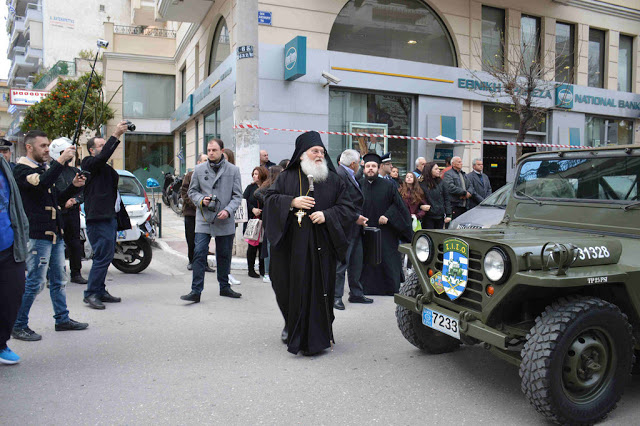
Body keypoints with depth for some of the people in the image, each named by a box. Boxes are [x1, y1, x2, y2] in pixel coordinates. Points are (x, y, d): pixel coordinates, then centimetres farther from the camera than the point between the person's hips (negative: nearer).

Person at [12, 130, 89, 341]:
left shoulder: (46, 168, 19)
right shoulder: (22, 169, -8)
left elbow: (58, 199, 23)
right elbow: (41, 183, -30)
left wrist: (74, 186, 7)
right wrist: (61, 160, -30)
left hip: (55, 233, 9)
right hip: (37, 235, -9)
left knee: (59, 279, 14)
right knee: (35, 281, -5)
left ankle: (62, 319, 24)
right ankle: (19, 325, 7)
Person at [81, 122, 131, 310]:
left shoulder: (105, 168, 23)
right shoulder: (89, 163, -3)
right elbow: (103, 156, -25)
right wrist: (116, 135, -25)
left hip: (110, 217, 9)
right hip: (98, 218, -9)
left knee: (106, 256, 12)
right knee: (103, 256, -10)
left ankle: (100, 291, 21)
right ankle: (91, 293, -2)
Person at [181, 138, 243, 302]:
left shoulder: (233, 170, 2)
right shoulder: (199, 169, 4)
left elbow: (237, 195, 3)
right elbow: (192, 191, 11)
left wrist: (228, 210, -13)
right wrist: (201, 200, -10)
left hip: (225, 221, 1)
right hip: (203, 219, 0)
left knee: (224, 255, 12)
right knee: (199, 254, -8)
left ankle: (224, 287, 27)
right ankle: (196, 291, -2)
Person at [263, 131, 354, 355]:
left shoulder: (334, 180, 9)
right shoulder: (287, 177, 8)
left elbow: (347, 208, 5)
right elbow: (270, 198, 4)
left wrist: (327, 215, -12)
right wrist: (292, 202, -12)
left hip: (321, 246, 0)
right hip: (292, 245, 0)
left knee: (318, 290, -1)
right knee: (291, 288, 7)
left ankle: (314, 339, 10)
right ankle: (292, 326, 33)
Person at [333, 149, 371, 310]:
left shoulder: (349, 175, 15)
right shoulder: (338, 174, -16)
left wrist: (359, 217, 14)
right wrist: (355, 217, -18)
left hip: (355, 226, 10)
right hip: (345, 227, -10)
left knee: (356, 262, 15)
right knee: (341, 263, -3)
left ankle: (356, 294, 25)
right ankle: (336, 296, 7)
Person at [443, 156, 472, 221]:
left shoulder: (464, 174, 23)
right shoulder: (448, 174, -4)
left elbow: (470, 186, 17)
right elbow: (451, 188, -18)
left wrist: (469, 192, -7)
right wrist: (465, 192, -12)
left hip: (464, 206, 8)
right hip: (454, 205, -8)